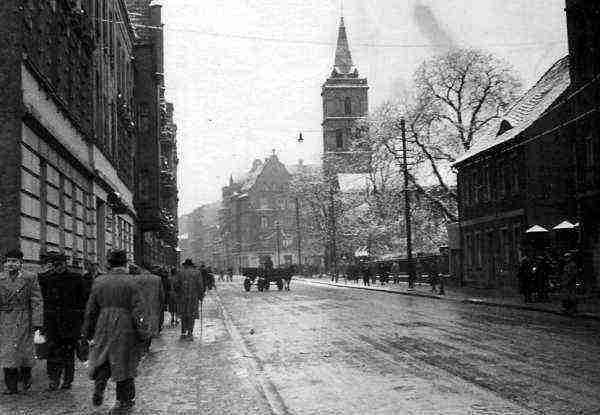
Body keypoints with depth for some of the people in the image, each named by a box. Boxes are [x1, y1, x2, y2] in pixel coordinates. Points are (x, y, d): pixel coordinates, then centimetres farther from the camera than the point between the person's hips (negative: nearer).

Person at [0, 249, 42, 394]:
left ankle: (26, 377, 31)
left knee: (24, 350, 5)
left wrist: (36, 322, -10)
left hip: (23, 321, -2)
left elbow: (36, 302, -4)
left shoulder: (30, 278, -2)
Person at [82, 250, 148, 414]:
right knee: (124, 365, 7)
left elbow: (91, 310, 8)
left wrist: (88, 332, 17)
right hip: (125, 329, -3)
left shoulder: (99, 282, 4)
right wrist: (143, 333, -3)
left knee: (101, 362, 19)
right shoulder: (130, 282, -8)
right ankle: (124, 402, 14)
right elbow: (138, 310, -10)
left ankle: (99, 388, -4)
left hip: (103, 329, 3)